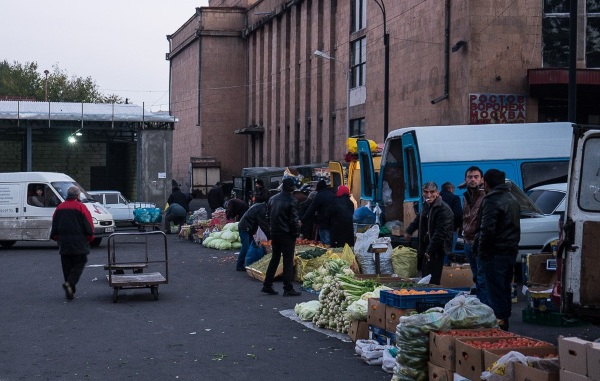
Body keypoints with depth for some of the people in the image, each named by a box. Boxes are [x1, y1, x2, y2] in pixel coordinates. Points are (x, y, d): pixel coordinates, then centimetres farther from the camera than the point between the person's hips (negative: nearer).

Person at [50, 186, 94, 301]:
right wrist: (89, 238, 5)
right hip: (79, 244, -5)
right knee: (78, 265, 2)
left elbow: (54, 227, 14)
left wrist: (57, 239, 25)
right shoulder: (81, 207, -7)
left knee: (67, 267, 9)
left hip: (64, 244, 5)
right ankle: (70, 283, -21)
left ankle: (70, 292, 7)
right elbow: (89, 227, -8)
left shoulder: (59, 208, 9)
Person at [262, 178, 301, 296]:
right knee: (288, 261, 0)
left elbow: (268, 215, 10)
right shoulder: (291, 201, -15)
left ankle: (267, 285, 15)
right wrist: (297, 230, -2)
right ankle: (288, 289, 1)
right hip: (287, 234, -6)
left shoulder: (272, 199, 5)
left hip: (274, 233, 6)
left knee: (275, 258, 16)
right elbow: (294, 220, -16)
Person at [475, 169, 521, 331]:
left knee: (495, 291, -7)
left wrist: (481, 251, -11)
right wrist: (513, 244, 20)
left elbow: (487, 230, -21)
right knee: (505, 289, 15)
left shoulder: (491, 201, -15)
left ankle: (498, 322, -9)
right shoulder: (512, 199, 17)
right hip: (511, 251, 9)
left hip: (495, 253, -9)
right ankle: (505, 321, 21)